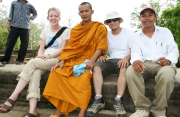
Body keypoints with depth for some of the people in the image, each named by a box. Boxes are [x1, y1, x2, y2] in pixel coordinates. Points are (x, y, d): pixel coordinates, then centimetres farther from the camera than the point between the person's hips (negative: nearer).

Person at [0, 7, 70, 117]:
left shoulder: (65, 31, 5)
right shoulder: (45, 31, 19)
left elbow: (62, 50, -3)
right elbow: (41, 48, 15)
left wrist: (49, 56, -19)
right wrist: (40, 55, -9)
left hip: (57, 60, -4)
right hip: (44, 61, 4)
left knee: (32, 63, -30)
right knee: (35, 73, -31)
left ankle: (13, 98, -29)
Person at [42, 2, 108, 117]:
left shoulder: (100, 27, 4)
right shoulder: (75, 29, 17)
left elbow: (100, 47, -5)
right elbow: (70, 48, 12)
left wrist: (91, 61, -19)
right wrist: (62, 61, -5)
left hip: (88, 62, -4)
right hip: (74, 60, 5)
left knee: (84, 77, -34)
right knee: (56, 72, -19)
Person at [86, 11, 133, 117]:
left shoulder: (129, 33, 7)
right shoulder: (106, 35, 18)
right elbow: (103, 51, 16)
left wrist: (127, 58, -24)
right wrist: (102, 56, -9)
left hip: (124, 60, -3)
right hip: (111, 60, 3)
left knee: (124, 68, -38)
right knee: (97, 66, -28)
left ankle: (118, 101, -38)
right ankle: (99, 100, -32)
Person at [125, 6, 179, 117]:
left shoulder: (165, 32, 18)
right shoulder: (137, 36, 20)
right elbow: (136, 53, 5)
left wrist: (168, 59, -17)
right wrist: (136, 60, -22)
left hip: (162, 64, -1)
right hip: (144, 65, 1)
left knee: (167, 73, -37)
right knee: (130, 71, -32)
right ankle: (143, 108, -21)